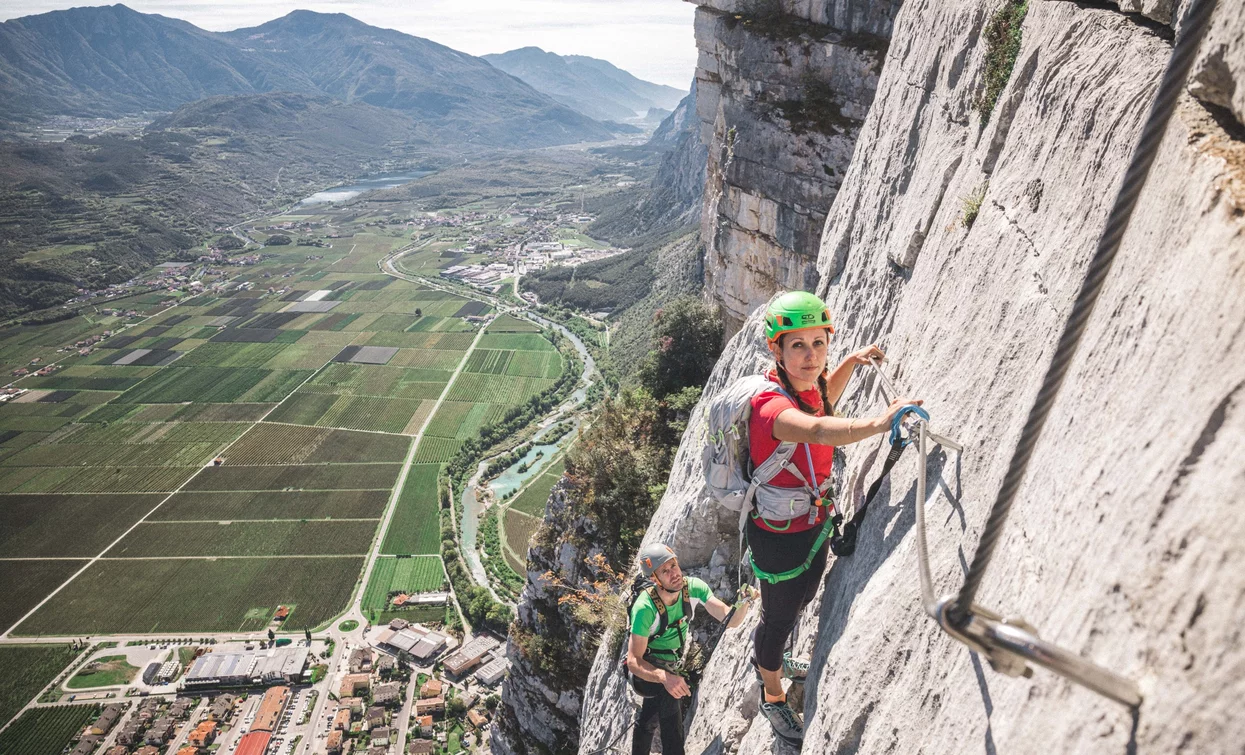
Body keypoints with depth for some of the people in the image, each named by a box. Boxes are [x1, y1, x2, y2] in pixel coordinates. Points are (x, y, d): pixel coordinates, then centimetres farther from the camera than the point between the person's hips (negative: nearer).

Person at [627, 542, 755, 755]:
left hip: (673, 663, 6)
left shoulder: (694, 587, -22)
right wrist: (665, 677, -51)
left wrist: (743, 603, -48)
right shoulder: (645, 608, -35)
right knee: (670, 695, -38)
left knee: (649, 720, 27)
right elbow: (633, 661, -34)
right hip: (646, 668, -5)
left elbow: (730, 620, -26)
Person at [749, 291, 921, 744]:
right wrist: (878, 423, -71)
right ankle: (773, 699, 46)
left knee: (799, 601, 32)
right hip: (781, 538, -8)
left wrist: (851, 362, 4)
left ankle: (765, 656, 63)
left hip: (815, 525, 8)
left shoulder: (807, 386, -7)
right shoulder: (773, 408, -34)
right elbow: (821, 430, -56)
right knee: (779, 618, 17)